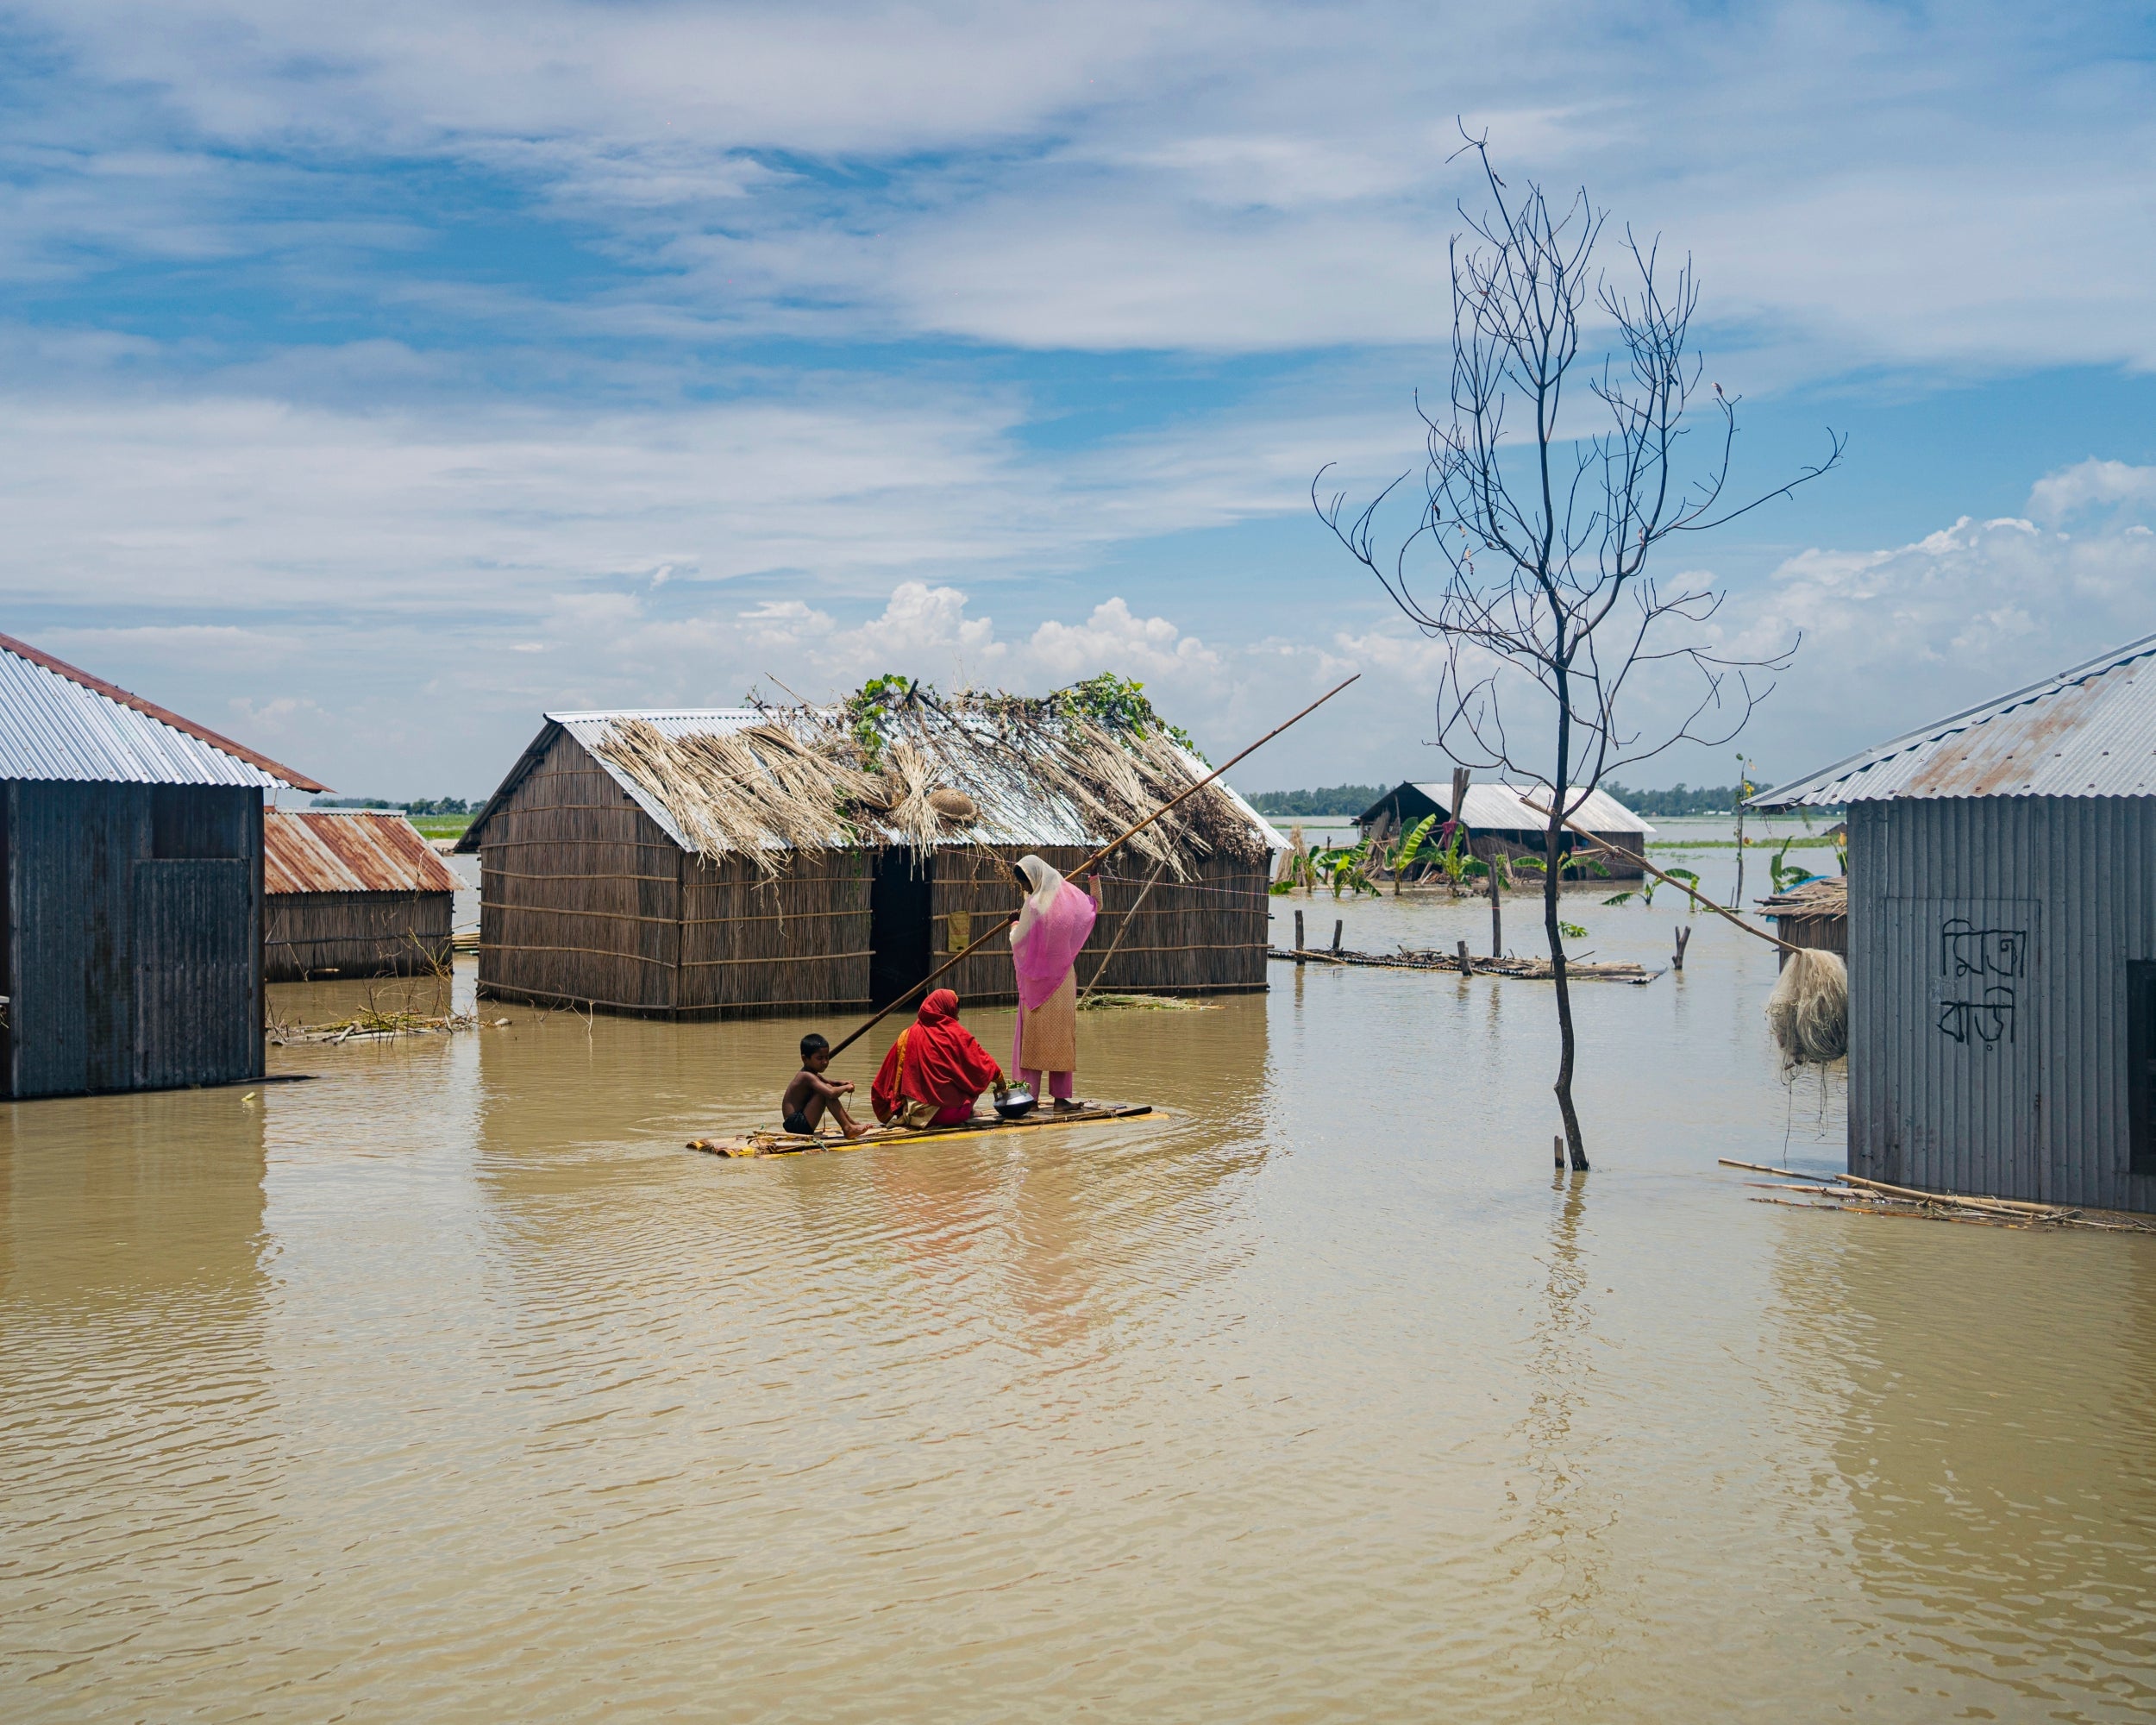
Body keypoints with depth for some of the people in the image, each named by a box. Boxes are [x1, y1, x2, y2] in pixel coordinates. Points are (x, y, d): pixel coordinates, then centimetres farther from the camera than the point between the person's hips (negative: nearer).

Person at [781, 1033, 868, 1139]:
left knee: (827, 1087, 18)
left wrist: (841, 1082, 13)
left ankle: (850, 1121, 16)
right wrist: (846, 1087, -13)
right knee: (826, 1091, -21)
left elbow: (827, 1081, 34)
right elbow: (831, 1094, -34)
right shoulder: (808, 1077, -20)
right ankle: (848, 1128, -18)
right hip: (796, 1125, -11)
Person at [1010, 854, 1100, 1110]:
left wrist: (1014, 925, 12)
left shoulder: (1035, 904, -15)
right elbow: (1095, 906, 17)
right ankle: (1061, 1096, 7)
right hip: (1063, 980, 4)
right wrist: (1094, 877, 23)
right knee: (1062, 1035, 8)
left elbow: (1018, 942, -8)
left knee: (1033, 1037, 2)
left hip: (1038, 981, -4)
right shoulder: (1067, 895, -1)